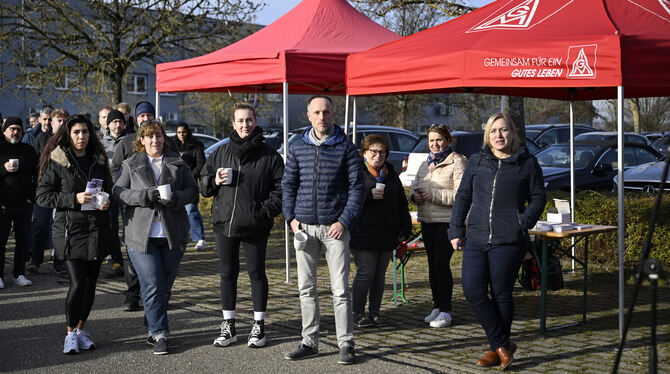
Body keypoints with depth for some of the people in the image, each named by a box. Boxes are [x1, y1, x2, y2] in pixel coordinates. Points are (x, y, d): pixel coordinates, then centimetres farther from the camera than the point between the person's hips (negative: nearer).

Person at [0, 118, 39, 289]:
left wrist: (32, 196, 5)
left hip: (24, 204, 3)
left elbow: (36, 175, 16)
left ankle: (19, 274, 14)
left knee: (23, 241, 6)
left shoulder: (29, 151, 12)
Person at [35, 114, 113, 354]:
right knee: (77, 283, -11)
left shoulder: (98, 160, 11)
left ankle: (81, 329, 25)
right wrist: (74, 199, -16)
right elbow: (43, 195, -6)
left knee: (90, 283, 8)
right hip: (69, 229, -4)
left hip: (97, 229, 4)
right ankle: (70, 334, 6)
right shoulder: (57, 162, -2)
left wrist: (107, 201, 0)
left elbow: (108, 190, 23)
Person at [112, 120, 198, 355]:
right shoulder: (130, 165, 7)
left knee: (165, 286, 8)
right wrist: (147, 194, -17)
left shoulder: (178, 163, 10)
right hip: (141, 236, -2)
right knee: (152, 287, -8)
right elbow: (118, 192, -1)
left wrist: (175, 197, -13)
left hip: (173, 235, 2)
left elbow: (192, 190, 8)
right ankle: (160, 334, -2)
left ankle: (153, 327, 26)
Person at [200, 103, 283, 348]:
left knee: (256, 273, 5)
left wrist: (265, 211, -12)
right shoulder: (220, 153, 10)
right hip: (224, 223, 3)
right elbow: (203, 185, 16)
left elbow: (280, 189, 0)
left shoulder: (269, 156, 1)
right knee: (227, 274, 8)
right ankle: (228, 326, 18)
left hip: (255, 226, -3)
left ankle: (259, 326, 16)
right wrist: (214, 181, -6)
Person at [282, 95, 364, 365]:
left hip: (334, 227, -3)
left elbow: (357, 187, -1)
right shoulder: (297, 148, 9)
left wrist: (344, 221, -10)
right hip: (304, 226, 4)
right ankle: (309, 342, 17)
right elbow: (288, 184, 13)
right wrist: (291, 217, 1)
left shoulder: (346, 148, 0)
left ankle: (345, 344, 6)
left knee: (340, 289, -3)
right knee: (306, 287, 8)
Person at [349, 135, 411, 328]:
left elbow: (401, 205, 20)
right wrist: (369, 195, -22)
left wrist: (405, 229, 14)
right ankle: (358, 314, 3)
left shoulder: (392, 175, 16)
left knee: (380, 274, 9)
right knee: (366, 272, -8)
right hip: (363, 234, -5)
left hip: (387, 236, 6)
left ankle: (374, 312, 17)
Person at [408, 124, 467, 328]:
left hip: (447, 221, -7)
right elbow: (414, 186, 21)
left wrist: (433, 195, -22)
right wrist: (415, 195, -3)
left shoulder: (457, 162, -7)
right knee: (432, 263, 11)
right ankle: (437, 306, 21)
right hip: (427, 220, 8)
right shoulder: (425, 164, 18)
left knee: (441, 263, -10)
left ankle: (445, 311, -4)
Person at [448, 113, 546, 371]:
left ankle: (497, 349, 21)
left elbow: (538, 197, 8)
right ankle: (503, 345, 8)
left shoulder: (527, 163, 4)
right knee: (473, 292, -6)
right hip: (476, 239, 3)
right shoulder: (477, 162, 11)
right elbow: (463, 196, 16)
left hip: (509, 241, -3)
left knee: (501, 294, 3)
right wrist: (456, 230, 11)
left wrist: (525, 221, -9)